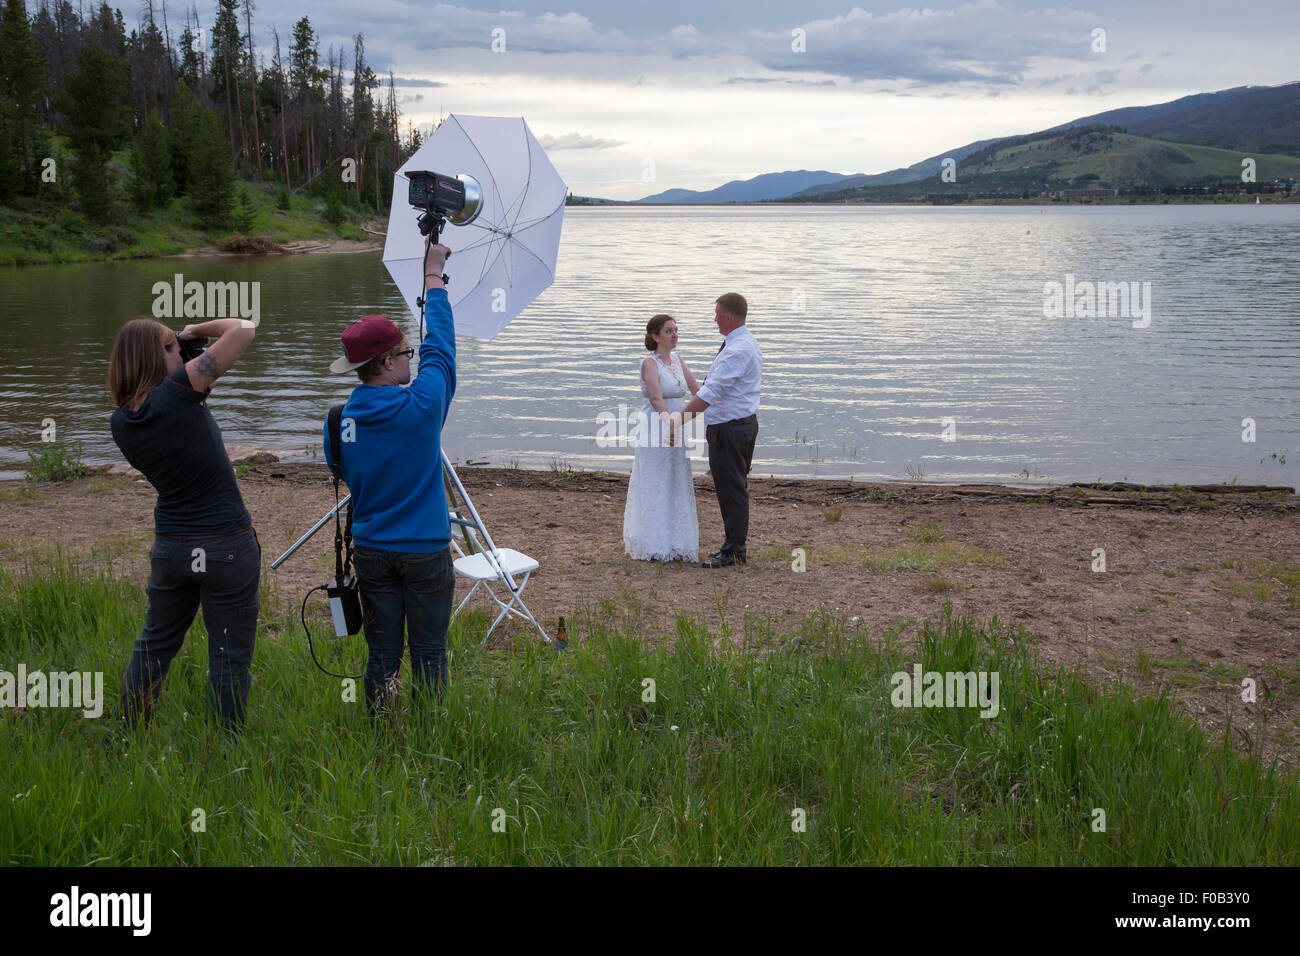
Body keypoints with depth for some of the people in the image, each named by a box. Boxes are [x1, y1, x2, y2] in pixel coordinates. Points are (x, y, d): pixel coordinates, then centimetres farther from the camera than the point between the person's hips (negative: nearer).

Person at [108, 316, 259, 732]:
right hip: (228, 546, -6)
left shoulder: (121, 421, -1)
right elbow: (244, 329, -18)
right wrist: (198, 329, -1)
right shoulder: (178, 392, -19)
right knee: (229, 657, 6)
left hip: (170, 548, 6)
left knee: (153, 646, 23)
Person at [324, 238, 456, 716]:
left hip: (371, 551, 4)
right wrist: (434, 277, 10)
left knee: (381, 654, 11)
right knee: (428, 656, 6)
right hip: (425, 551, -4)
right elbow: (440, 346, 0)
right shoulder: (421, 406, -14)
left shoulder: (340, 419, -3)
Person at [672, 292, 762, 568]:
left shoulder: (737, 351, -22)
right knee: (736, 487, 17)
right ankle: (735, 545, 27)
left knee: (731, 489, -3)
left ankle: (734, 552, 4)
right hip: (745, 422, 11)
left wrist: (680, 419, -29)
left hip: (728, 429, -11)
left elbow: (711, 392, -29)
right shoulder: (748, 342, 12)